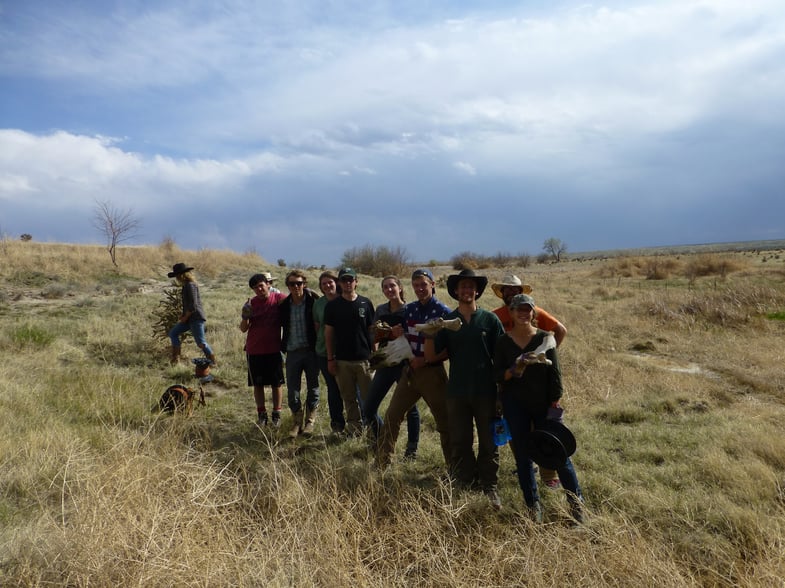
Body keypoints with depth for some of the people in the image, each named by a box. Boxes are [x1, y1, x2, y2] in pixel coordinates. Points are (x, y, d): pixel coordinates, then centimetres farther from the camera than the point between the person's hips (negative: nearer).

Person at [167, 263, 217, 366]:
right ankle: (175, 357, 18)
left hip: (196, 318, -10)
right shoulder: (187, 285, 13)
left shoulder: (190, 285, -18)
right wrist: (183, 314, 12)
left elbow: (193, 305, -22)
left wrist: (185, 317, -11)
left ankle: (213, 362, 3)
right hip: (189, 318, 10)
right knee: (173, 333, 13)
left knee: (200, 342, -7)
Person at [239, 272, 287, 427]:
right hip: (254, 350, 2)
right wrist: (245, 317, -16)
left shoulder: (279, 299, -5)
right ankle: (261, 414, 19)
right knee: (258, 384, 8)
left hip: (274, 349, -2)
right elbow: (243, 329, 2)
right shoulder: (251, 303, 1)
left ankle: (276, 414, 17)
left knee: (277, 383, 6)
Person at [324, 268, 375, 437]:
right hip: (342, 360, 1)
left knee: (369, 397, 1)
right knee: (349, 398, 8)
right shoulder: (332, 306, 2)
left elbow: (372, 330, 6)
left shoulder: (366, 303, 3)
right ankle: (354, 428, 19)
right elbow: (328, 333, 4)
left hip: (364, 358, 0)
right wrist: (330, 359, 0)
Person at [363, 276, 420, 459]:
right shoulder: (381, 310, 9)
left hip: (405, 364, -4)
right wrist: (392, 333, -18)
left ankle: (412, 449, 22)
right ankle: (380, 441, 29)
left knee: (410, 407, 5)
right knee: (368, 410, 4)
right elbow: (374, 337, 1)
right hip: (385, 363, 4)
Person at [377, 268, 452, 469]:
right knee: (391, 417, 7)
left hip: (433, 372, -5)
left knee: (445, 423, 4)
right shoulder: (408, 309, 6)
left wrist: (424, 360, -18)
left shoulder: (443, 312, -9)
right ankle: (382, 463, 21)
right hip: (409, 370, 5)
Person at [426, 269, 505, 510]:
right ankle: (465, 487, 24)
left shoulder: (490, 319, -2)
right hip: (457, 392, 2)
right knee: (460, 443, 10)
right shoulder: (447, 321, 3)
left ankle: (489, 488, 21)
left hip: (486, 392, -2)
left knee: (489, 443, 7)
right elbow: (431, 356, 2)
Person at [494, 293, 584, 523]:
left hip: (543, 403, -1)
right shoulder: (503, 342, -1)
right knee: (523, 455, 6)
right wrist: (513, 371, -22)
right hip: (515, 404, 1)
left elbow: (555, 372, -3)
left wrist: (555, 401, -6)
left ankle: (576, 501, 18)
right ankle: (533, 506, 20)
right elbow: (497, 375, -2)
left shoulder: (544, 338, -4)